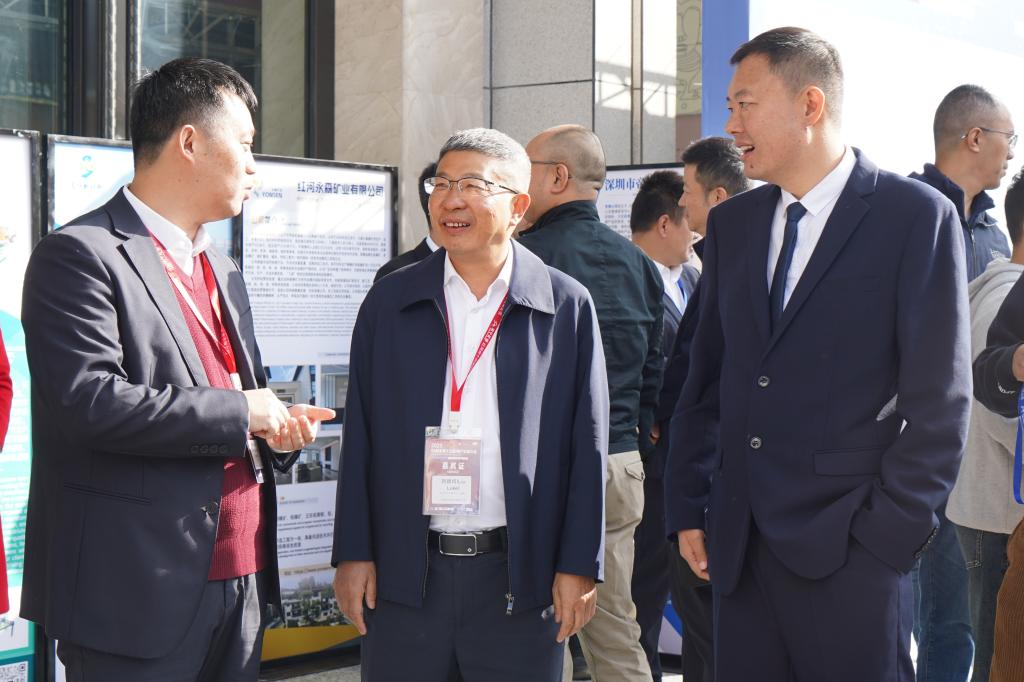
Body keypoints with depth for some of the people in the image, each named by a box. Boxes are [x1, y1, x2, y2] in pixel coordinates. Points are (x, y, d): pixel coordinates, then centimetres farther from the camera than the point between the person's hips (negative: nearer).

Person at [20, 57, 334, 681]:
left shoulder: (224, 273, 19)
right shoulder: (81, 255, -9)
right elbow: (90, 400, -21)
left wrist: (279, 428, 3)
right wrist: (240, 411, -15)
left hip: (241, 579, 8)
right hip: (138, 591, -8)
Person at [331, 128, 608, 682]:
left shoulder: (566, 306, 1)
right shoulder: (388, 302, 7)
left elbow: (587, 444, 0)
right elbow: (361, 437, 7)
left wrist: (579, 566, -4)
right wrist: (353, 553, 2)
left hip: (521, 575, -1)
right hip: (404, 575, 2)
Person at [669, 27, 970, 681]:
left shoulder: (918, 216, -5)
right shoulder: (732, 223, 11)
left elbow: (940, 398, -7)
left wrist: (893, 530, -10)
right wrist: (692, 507, 9)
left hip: (851, 553, -5)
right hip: (739, 546, 5)